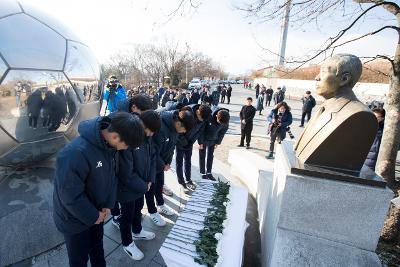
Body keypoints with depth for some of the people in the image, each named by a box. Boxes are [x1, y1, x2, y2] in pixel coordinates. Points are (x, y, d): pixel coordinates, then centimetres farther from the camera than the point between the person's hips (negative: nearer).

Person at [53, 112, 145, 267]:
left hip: (96, 211, 6)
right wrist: (93, 216, -18)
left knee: (97, 248, 28)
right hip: (75, 218, -6)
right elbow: (70, 194, -30)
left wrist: (108, 204, -8)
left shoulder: (111, 144, -14)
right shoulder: (76, 153, -37)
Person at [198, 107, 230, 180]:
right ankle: (203, 173, 16)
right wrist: (200, 142, -16)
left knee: (210, 156, 12)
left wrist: (218, 142, 2)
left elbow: (223, 131, -3)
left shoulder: (226, 121, -22)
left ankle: (209, 173, 23)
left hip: (213, 140, 4)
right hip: (204, 139, -3)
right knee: (202, 156, 5)